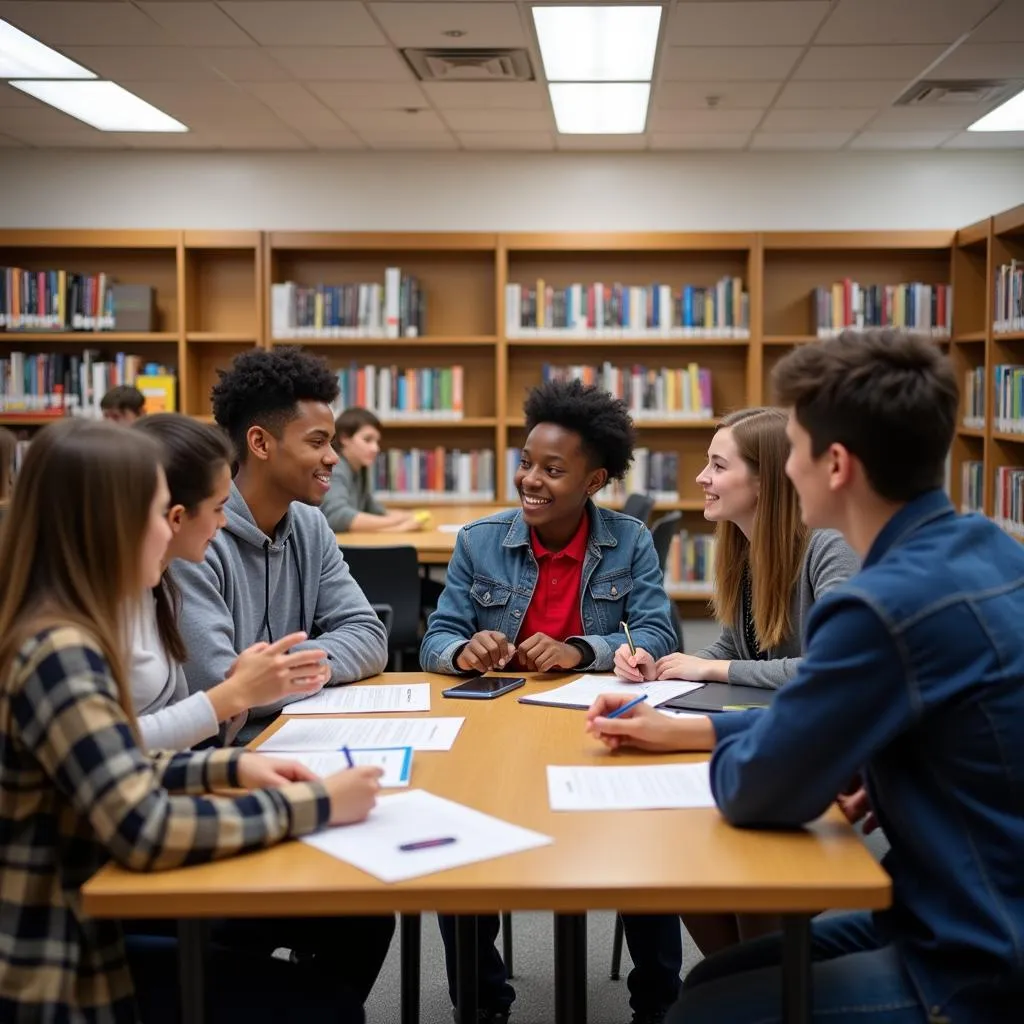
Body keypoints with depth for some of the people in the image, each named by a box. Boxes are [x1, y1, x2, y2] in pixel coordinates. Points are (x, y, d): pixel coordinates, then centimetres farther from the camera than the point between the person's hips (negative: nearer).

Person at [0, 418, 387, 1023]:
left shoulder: (61, 635, 5)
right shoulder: (59, 654, -24)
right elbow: (146, 830, -29)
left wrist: (229, 768, 4)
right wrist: (314, 806, -20)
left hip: (78, 930, 9)